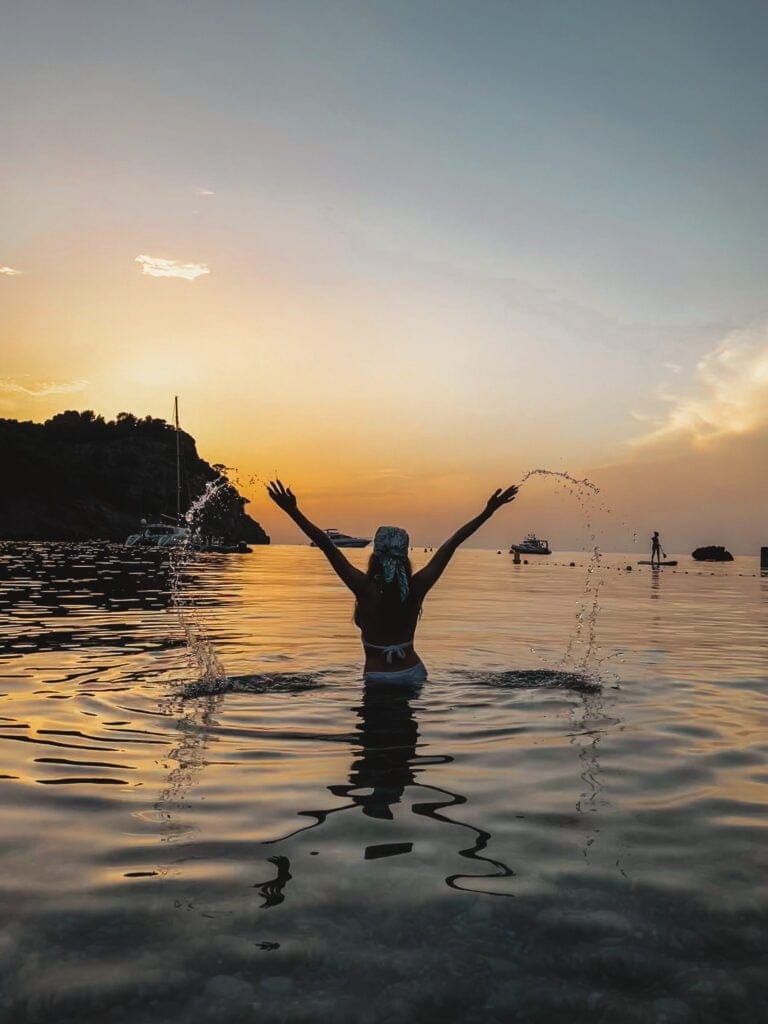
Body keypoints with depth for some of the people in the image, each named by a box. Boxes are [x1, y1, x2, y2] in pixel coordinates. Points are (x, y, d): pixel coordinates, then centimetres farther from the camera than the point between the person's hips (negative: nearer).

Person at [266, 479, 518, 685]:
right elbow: (452, 543, -4)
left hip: (378, 677, -3)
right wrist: (488, 511, 4)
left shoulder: (366, 589, -17)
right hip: (413, 673, 3)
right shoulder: (417, 587, -9)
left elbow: (326, 545, -19)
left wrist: (293, 511, -19)